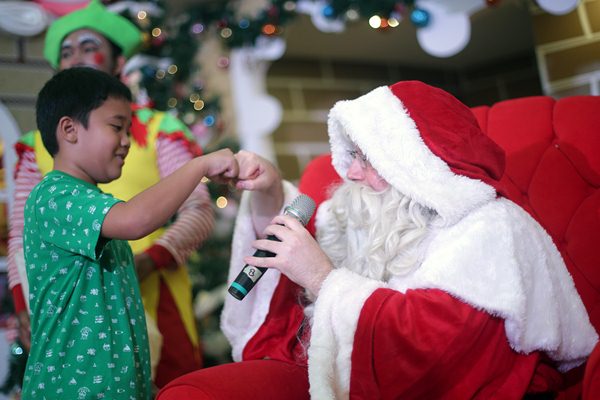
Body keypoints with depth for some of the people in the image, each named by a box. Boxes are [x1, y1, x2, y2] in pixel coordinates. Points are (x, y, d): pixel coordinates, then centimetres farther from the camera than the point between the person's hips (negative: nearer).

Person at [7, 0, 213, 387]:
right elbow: (22, 236, 13)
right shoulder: (39, 144, 13)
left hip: (149, 300, -1)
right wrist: (26, 306, -1)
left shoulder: (157, 130, 7)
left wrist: (145, 263, -15)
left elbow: (199, 213, 0)